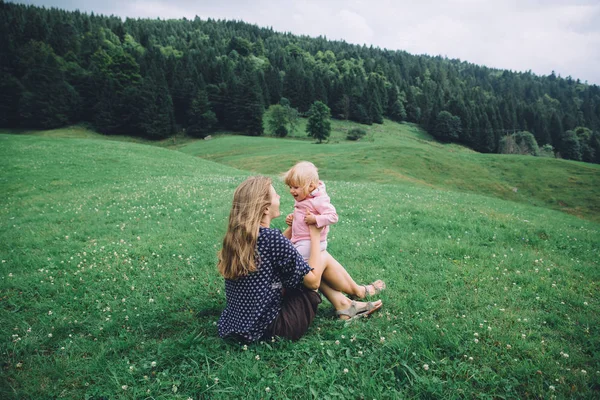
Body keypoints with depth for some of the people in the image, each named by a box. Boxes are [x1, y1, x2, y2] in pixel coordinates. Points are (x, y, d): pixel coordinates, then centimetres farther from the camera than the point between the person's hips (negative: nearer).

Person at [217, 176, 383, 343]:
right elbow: (313, 281, -12)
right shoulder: (272, 237, -24)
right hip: (271, 328, -7)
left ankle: (344, 304, 22)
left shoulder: (236, 236, -2)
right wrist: (315, 236, -2)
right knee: (324, 258, 4)